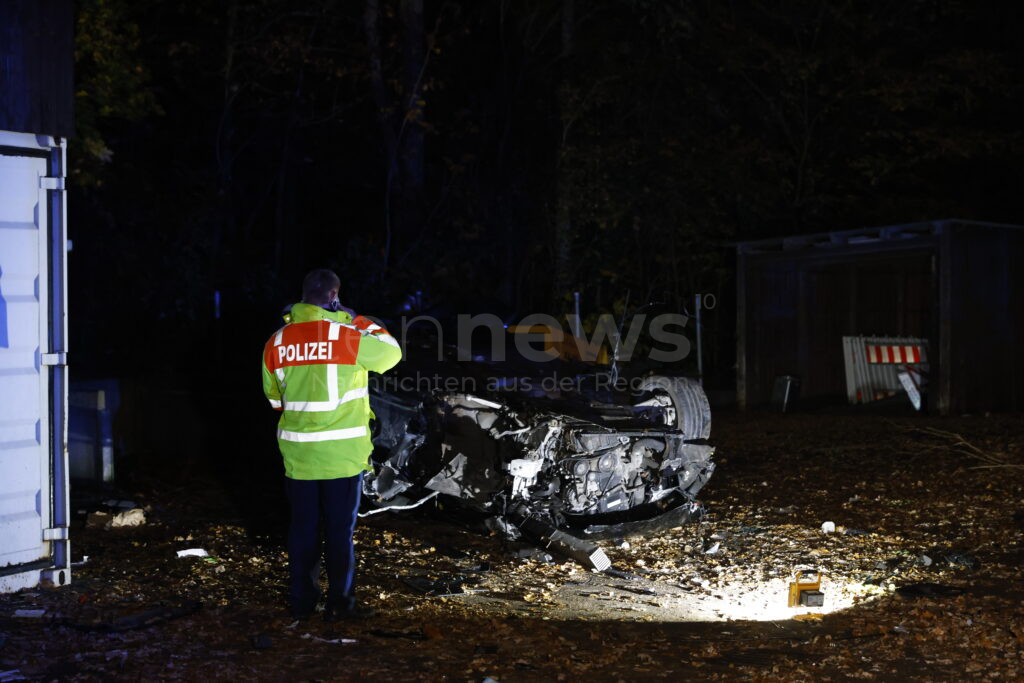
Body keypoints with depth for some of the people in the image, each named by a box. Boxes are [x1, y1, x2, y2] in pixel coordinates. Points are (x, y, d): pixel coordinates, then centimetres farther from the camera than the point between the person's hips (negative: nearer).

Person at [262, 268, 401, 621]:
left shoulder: (277, 341, 2)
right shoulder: (345, 336, -13)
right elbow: (390, 353, 3)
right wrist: (361, 322, 13)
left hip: (298, 452, 4)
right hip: (341, 451, -4)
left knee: (302, 527, 13)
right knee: (340, 529, 4)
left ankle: (301, 602, 19)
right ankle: (340, 603, 9)